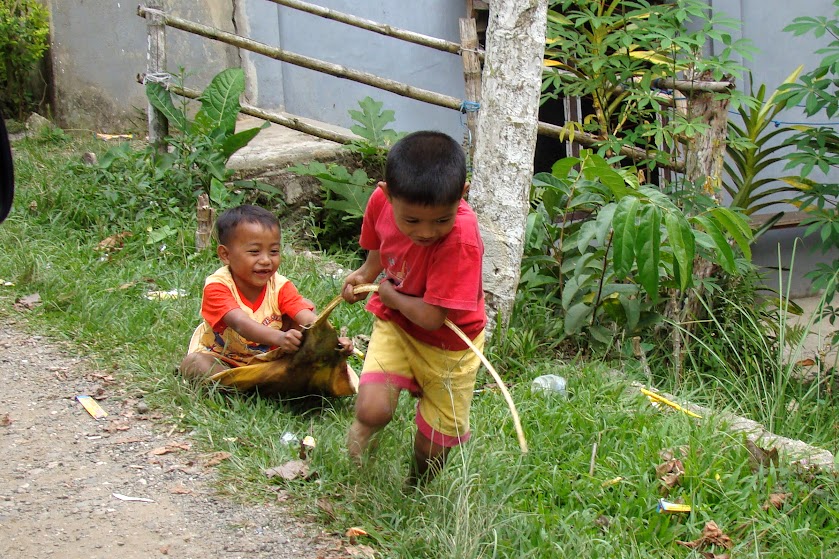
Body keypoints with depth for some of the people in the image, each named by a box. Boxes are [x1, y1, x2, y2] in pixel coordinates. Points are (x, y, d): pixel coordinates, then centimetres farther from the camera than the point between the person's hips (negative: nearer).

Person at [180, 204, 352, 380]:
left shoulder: (280, 286, -16)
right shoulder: (217, 286, -28)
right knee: (193, 364, -36)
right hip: (220, 356, -4)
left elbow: (308, 319, -29)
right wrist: (279, 337, -66)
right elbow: (240, 323, -46)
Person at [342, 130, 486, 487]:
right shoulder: (382, 200, -18)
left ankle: (415, 491, 42)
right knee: (372, 410, -21)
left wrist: (389, 295, -16)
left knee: (433, 444, 10)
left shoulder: (462, 240, -35)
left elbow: (431, 317, -30)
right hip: (395, 324, 3)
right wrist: (366, 273, -3)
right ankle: (364, 426, 14)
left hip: (448, 343, -3)